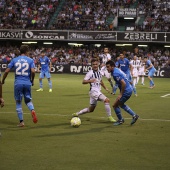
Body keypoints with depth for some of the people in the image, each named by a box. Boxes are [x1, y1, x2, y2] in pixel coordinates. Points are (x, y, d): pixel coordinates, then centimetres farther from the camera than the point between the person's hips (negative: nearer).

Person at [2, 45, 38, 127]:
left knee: (18, 102, 11)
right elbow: (33, 71, -11)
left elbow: (6, 71, 2)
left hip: (18, 83, 0)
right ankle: (32, 110, -16)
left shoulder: (14, 60, 5)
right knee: (28, 101, 17)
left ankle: (21, 121, 9)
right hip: (27, 83, 0)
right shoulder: (30, 60, 2)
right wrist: (32, 80, 6)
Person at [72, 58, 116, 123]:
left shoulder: (99, 72, 11)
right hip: (93, 91, -9)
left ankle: (77, 114, 27)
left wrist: (105, 88, 27)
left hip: (98, 91, 9)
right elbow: (83, 82, -19)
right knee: (107, 100, -24)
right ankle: (109, 117, -18)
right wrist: (90, 81, -36)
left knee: (91, 109, 16)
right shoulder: (90, 73, -12)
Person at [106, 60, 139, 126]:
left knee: (115, 105, 2)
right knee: (120, 104, 27)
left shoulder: (115, 73, -23)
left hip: (126, 91, -10)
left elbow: (123, 83, -29)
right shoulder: (116, 70, 9)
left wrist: (121, 94, -21)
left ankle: (120, 120, 19)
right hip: (129, 89, 10)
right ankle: (134, 115, 27)